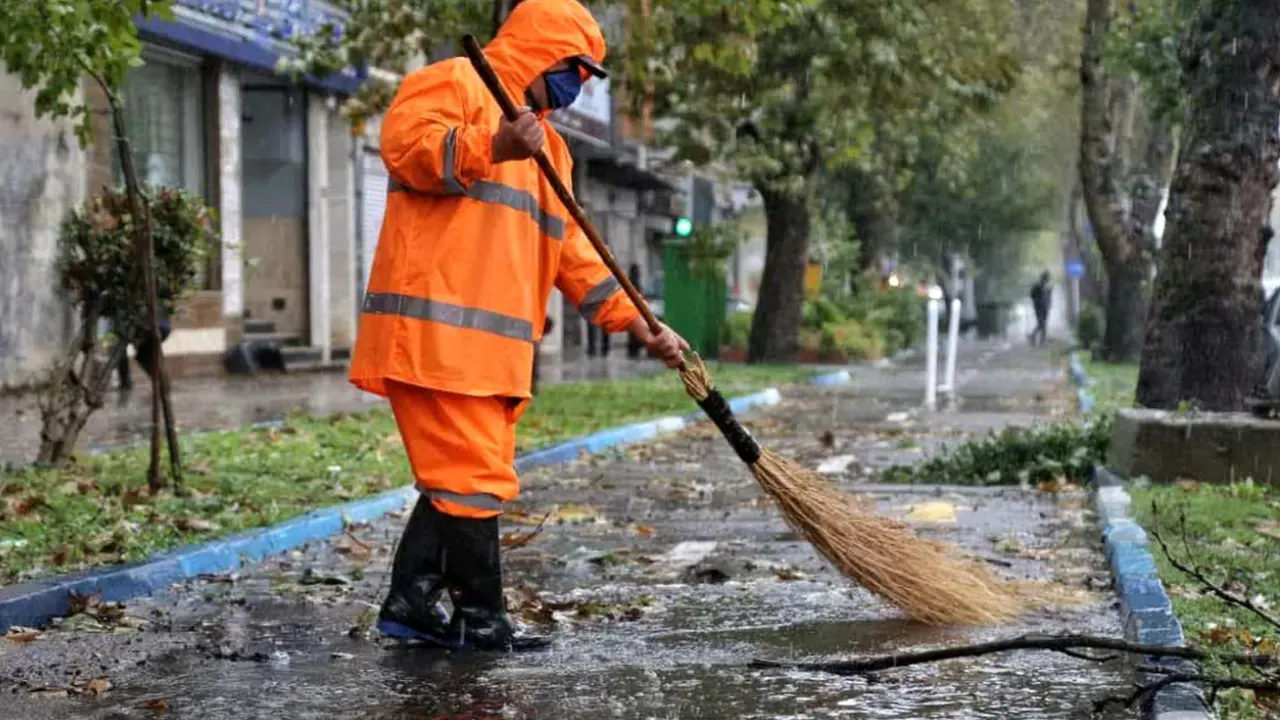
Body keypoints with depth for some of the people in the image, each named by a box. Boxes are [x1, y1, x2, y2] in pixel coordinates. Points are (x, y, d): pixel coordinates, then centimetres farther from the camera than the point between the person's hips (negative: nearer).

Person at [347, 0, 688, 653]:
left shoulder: (547, 145, 27)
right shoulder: (456, 83, 0)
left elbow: (570, 250, 24)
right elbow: (403, 142, -18)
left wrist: (639, 323, 17)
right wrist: (493, 149, -30)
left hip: (495, 343, 10)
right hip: (435, 328, -10)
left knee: (458, 476, 11)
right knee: (473, 475, -7)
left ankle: (411, 604, 18)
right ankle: (480, 619, 2)